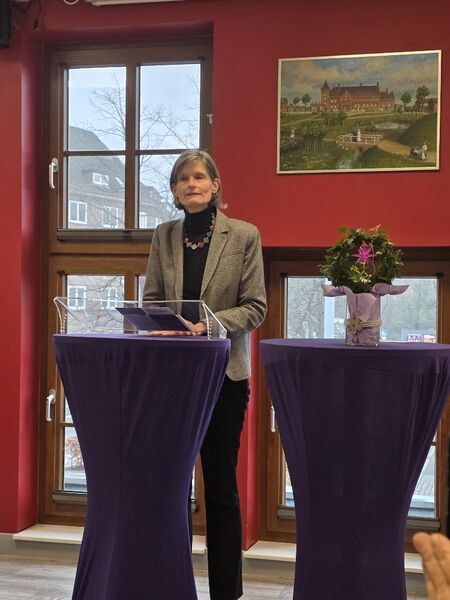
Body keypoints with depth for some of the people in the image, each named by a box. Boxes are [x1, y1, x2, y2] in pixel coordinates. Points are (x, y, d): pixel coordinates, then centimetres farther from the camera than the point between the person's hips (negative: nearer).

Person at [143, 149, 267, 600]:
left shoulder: (244, 236, -2)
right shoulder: (163, 236, 8)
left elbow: (255, 307, -4)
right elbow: (151, 299, 10)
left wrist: (211, 322, -19)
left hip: (224, 372, -3)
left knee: (220, 485, 5)